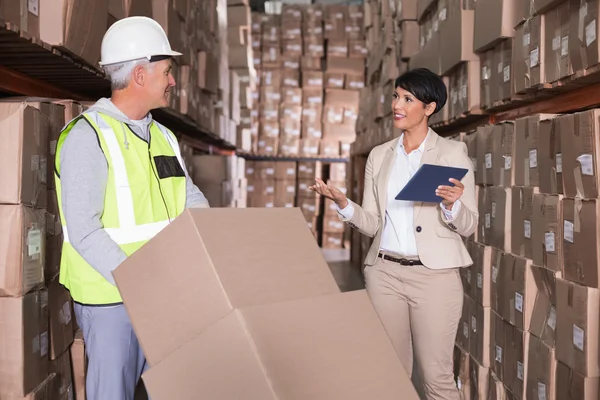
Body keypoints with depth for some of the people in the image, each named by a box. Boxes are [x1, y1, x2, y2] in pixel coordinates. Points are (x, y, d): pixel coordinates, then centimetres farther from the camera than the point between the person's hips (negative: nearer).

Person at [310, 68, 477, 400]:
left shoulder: (452, 152, 0)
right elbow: (372, 224, 9)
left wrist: (452, 204, -22)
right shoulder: (379, 156, 11)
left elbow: (468, 226, -1)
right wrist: (342, 203, -8)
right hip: (384, 272, 4)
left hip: (434, 274, -3)